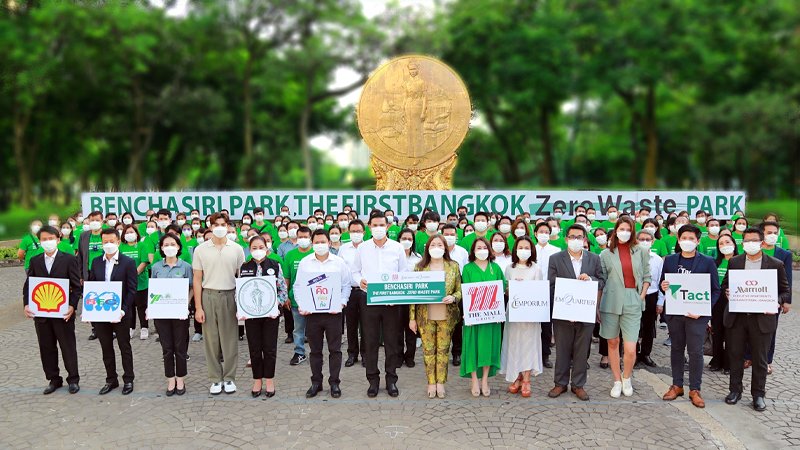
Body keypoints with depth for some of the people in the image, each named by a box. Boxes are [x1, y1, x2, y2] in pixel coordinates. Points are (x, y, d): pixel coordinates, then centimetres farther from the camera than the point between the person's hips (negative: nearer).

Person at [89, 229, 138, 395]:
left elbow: (132, 289, -9)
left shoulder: (128, 262, -6)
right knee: (106, 348, 13)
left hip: (120, 313, -4)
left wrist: (124, 309, -17)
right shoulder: (96, 262, 7)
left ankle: (128, 380, 18)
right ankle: (111, 380, 25)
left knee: (125, 347, 7)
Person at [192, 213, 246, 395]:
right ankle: (215, 378, 17)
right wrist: (198, 307, -2)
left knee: (230, 339, 5)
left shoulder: (237, 249, 3)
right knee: (211, 340, 6)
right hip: (208, 296, 0)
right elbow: (197, 280, 3)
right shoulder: (201, 250, 2)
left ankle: (229, 378, 17)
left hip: (229, 296, 0)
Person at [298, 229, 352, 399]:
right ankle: (316, 382, 20)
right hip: (311, 312, 1)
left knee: (335, 349, 4)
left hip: (333, 312, -1)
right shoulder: (305, 263, 5)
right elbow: (298, 286, 8)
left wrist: (341, 303, -9)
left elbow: (346, 286, 5)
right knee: (315, 350, 9)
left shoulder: (339, 262, 2)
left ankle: (334, 382, 15)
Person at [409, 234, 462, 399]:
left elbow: (459, 291, 7)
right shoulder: (420, 267, 2)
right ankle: (431, 382, 16)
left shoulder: (453, 266, 3)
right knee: (428, 350, 5)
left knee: (443, 350, 6)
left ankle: (441, 382, 18)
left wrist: (453, 298, -16)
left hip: (446, 316, 0)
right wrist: (412, 318, 0)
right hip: (425, 316, 0)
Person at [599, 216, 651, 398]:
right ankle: (617, 381, 23)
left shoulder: (640, 252, 7)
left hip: (632, 303, 0)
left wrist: (642, 296, 2)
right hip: (611, 302, 0)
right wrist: (597, 306, 1)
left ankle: (626, 378, 21)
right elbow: (601, 281, 4)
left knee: (630, 349, -6)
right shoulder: (606, 254, 4)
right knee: (612, 342, 9)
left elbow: (646, 276, 12)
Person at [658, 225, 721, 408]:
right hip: (674, 312, 3)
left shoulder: (707, 262, -1)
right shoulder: (670, 260, 7)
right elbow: (663, 284, 12)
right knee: (676, 349, 11)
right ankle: (677, 386, 22)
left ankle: (695, 390, 11)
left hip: (696, 314, -3)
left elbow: (715, 290, -2)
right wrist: (663, 287, -12)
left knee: (695, 352, -1)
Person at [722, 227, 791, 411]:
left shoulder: (776, 264, -1)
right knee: (735, 355, 10)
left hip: (762, 318, -2)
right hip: (736, 317, 2)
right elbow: (725, 284, 12)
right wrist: (727, 292, -10)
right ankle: (735, 390, 24)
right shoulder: (734, 262, 5)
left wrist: (778, 302, -16)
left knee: (760, 358, 7)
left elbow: (785, 290, 3)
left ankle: (758, 394, 20)